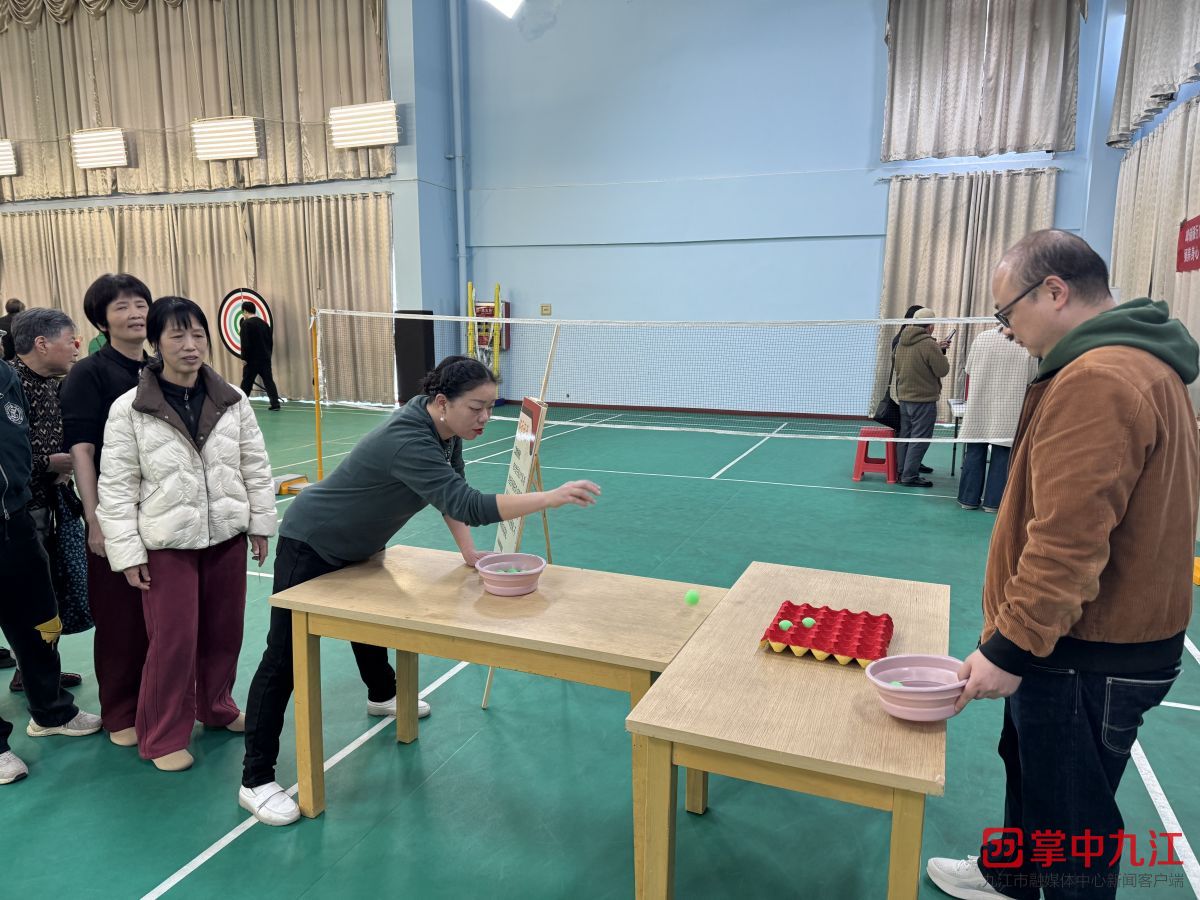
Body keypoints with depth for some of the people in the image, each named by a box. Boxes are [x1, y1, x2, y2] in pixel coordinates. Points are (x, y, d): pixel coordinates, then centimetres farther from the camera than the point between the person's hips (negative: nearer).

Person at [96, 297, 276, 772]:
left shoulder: (232, 400, -1)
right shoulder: (128, 409, -9)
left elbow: (256, 467, 6)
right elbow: (116, 487, -6)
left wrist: (261, 523, 6)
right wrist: (127, 551, -8)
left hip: (226, 535, 3)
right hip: (167, 543, -3)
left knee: (224, 630, 15)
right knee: (173, 640, 1)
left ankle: (217, 707, 38)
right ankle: (163, 737, 22)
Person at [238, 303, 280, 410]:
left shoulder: (246, 324, -10)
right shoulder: (264, 323, 10)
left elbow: (245, 344, -16)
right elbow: (271, 342, 14)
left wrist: (244, 358, -10)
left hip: (253, 358, -6)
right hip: (265, 358, 6)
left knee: (247, 382, 3)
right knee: (268, 380, 6)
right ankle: (275, 403, -1)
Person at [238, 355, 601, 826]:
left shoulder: (446, 429, -11)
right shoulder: (408, 442, -39)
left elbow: (452, 493, 1)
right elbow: (469, 505, -47)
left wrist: (468, 551, -8)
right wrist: (551, 497, -48)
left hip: (357, 547, 10)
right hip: (310, 544, -9)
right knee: (285, 657, -4)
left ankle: (382, 695, 56)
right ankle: (256, 781, 5)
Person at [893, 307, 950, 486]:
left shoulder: (902, 342, 7)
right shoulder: (928, 344, -20)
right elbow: (943, 370, -16)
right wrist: (940, 352, 1)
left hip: (903, 396, 8)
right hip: (923, 399, -8)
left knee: (904, 436, 15)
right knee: (919, 438, -2)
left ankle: (901, 472, 22)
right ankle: (910, 476, -1)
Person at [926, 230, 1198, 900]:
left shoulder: (1095, 380, -25)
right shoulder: (1140, 363, 9)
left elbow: (1067, 540, -29)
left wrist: (1010, 646, -21)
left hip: (1091, 660, -10)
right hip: (1110, 636, 10)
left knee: (1072, 819, 8)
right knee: (1030, 772, 27)